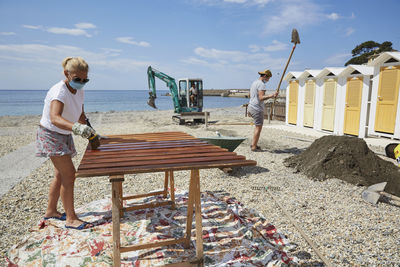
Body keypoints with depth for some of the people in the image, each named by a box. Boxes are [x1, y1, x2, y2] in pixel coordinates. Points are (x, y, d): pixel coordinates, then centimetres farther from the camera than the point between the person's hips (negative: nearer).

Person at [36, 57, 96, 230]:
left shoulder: (79, 91, -1)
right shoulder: (59, 91, -27)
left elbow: (81, 115, 9)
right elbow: (54, 118, -44)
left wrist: (88, 130, -9)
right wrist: (76, 128, -60)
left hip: (64, 135, 9)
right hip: (50, 135, -9)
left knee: (60, 175, 15)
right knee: (69, 175, -12)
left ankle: (51, 211, 32)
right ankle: (71, 219, -3)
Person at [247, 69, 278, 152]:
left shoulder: (254, 83, 17)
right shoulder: (261, 84, -14)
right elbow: (261, 98, -26)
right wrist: (272, 95, -32)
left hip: (251, 107, 10)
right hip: (257, 108, -10)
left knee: (258, 126, 18)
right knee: (258, 127, -2)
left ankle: (253, 144, 18)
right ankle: (254, 147, 1)